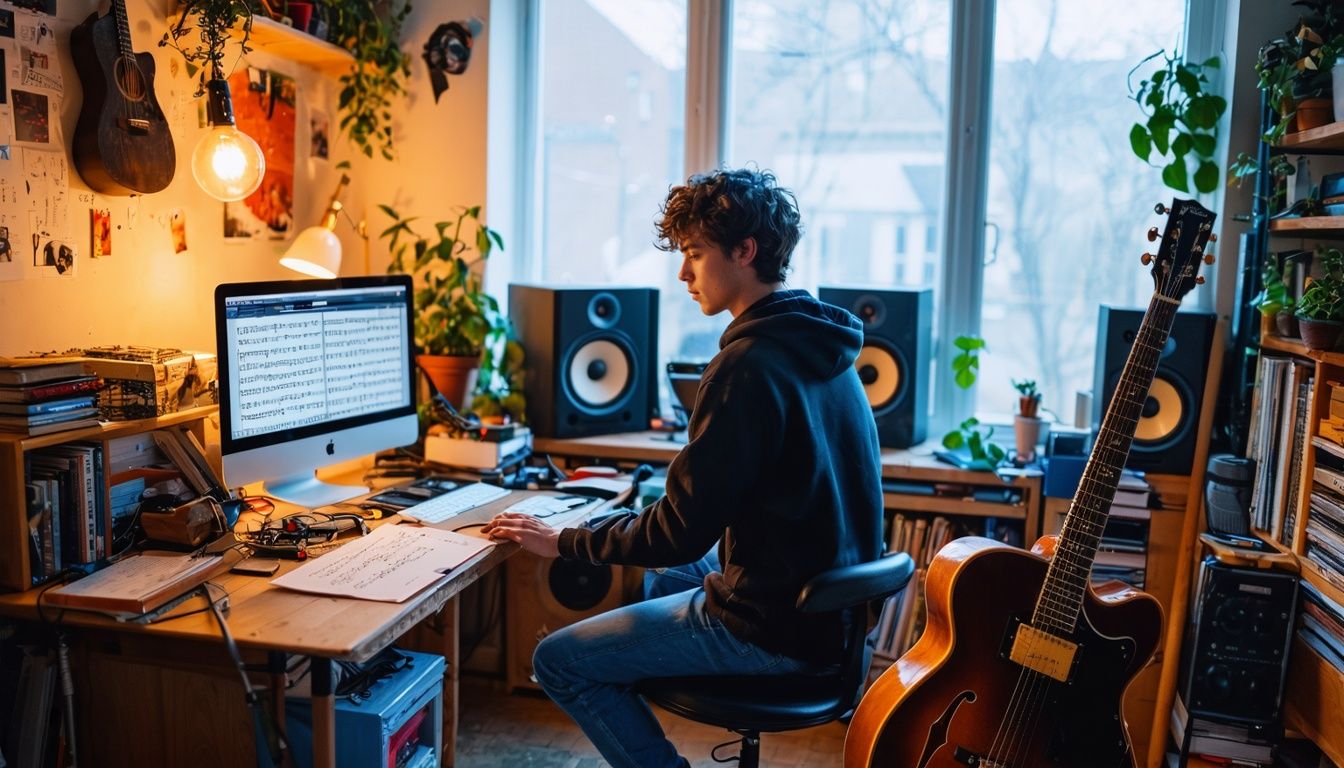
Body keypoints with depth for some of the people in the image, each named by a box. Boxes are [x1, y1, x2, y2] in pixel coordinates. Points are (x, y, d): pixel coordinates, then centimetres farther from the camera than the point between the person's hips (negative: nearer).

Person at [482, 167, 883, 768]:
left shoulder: (748, 364, -23)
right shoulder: (823, 351, 6)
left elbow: (680, 533, -21)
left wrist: (562, 542, -8)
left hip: (776, 628, -10)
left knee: (559, 661, -1)